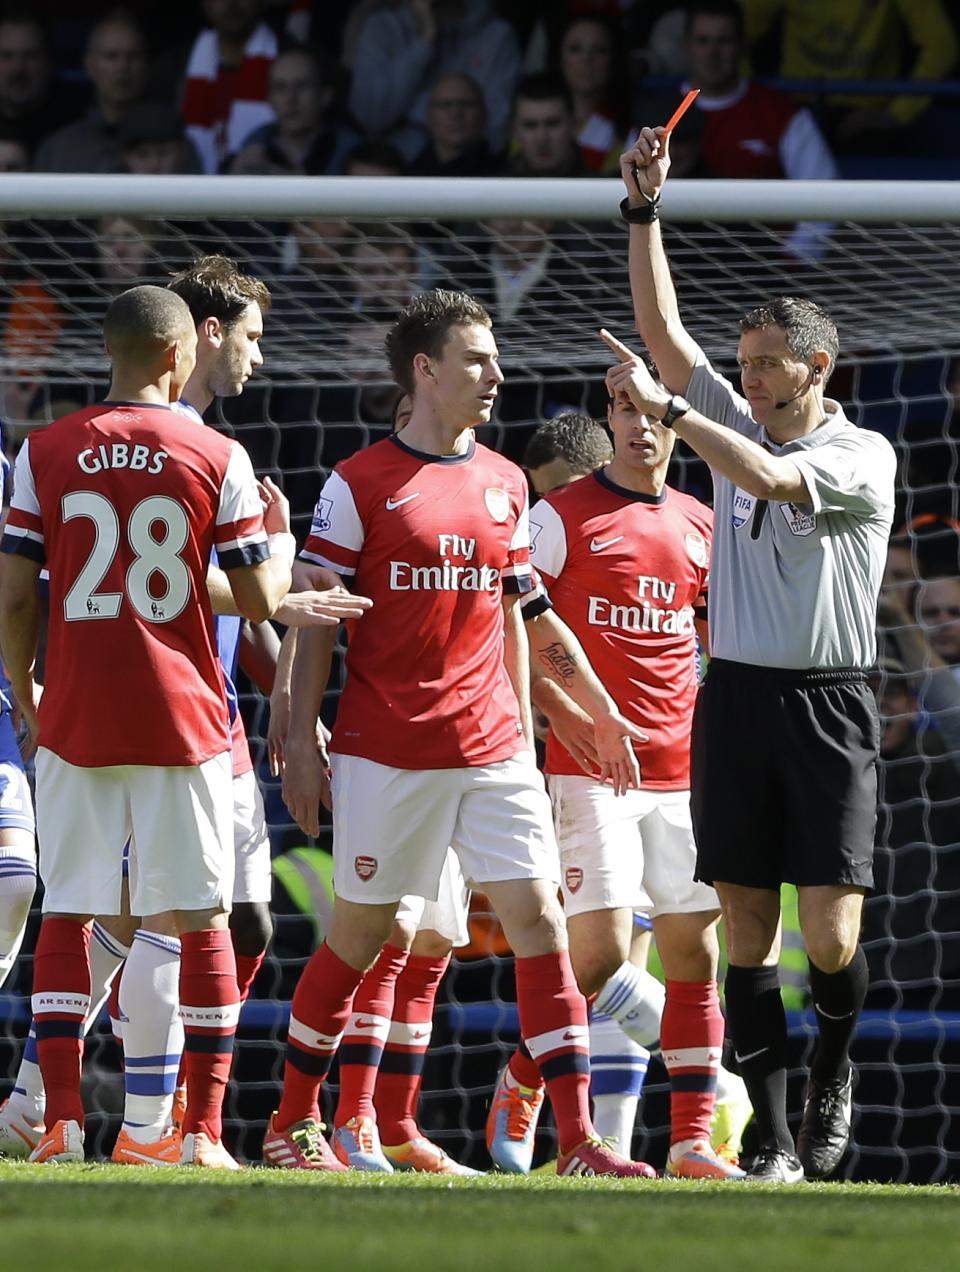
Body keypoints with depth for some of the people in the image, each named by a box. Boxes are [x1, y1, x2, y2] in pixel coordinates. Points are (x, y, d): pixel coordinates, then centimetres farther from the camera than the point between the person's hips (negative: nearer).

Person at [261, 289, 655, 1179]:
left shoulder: (505, 485, 12)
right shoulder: (360, 484, -3)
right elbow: (315, 620, -2)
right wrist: (301, 741, -6)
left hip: (490, 751, 4)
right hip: (386, 753, -4)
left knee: (539, 920, -7)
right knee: (359, 935, 4)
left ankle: (576, 1140, -10)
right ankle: (293, 1123, 21)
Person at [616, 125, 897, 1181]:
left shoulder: (864, 457, -3)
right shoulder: (735, 428, 12)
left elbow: (773, 477, -20)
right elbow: (662, 329, 8)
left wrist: (666, 409, -17)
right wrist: (644, 210, 0)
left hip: (828, 705, -4)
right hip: (734, 698, 4)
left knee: (830, 933, -11)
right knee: (747, 926, -1)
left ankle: (834, 1072, 18)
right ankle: (774, 1138, 2)